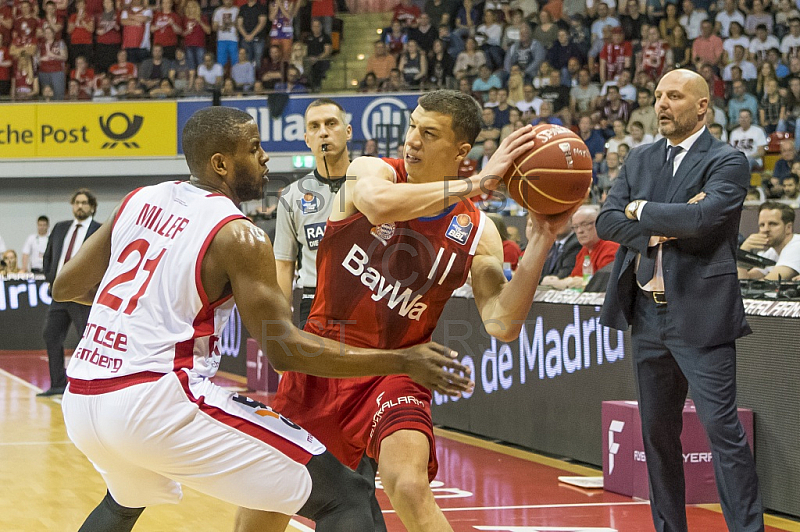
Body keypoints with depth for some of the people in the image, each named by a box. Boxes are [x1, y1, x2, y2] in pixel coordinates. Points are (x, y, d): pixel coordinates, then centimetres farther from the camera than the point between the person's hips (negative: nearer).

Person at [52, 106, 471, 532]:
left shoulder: (139, 201, 13)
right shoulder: (237, 236, -7)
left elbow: (65, 288, 21)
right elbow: (286, 351, -9)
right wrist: (403, 361, -5)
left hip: (81, 401, 8)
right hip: (159, 402, -8)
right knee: (342, 497, -6)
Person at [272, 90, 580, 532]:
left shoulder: (476, 233, -5)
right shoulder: (371, 172, -7)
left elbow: (502, 325, -15)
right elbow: (380, 204, -34)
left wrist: (539, 243, -23)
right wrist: (478, 183, -32)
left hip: (391, 373, -1)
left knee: (409, 487, -27)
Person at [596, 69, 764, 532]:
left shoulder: (728, 162, -5)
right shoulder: (640, 160, 14)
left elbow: (704, 216, -22)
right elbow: (608, 221, 4)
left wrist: (642, 211, -8)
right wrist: (660, 228, -13)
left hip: (701, 317, -6)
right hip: (648, 317, 7)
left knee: (722, 428, -11)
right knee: (657, 433, 12)